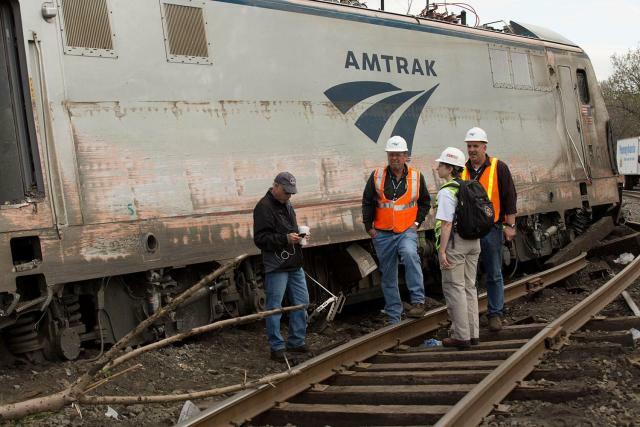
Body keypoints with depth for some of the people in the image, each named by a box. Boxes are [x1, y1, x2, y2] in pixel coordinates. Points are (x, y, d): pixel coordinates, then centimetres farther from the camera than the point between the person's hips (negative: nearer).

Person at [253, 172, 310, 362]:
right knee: (274, 307, 0)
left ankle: (296, 342, 24)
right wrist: (285, 239, -25)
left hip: (295, 265, 9)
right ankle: (277, 347, 9)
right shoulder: (264, 207, -12)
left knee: (302, 303, 12)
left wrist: (300, 236, 9)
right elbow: (260, 239, -17)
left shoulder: (287, 206, 16)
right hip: (276, 267, -9)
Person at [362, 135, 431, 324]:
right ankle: (393, 318, 17)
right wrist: (369, 227, 4)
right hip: (383, 234, 2)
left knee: (410, 254, -34)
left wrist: (417, 222, 3)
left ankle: (418, 301, -27)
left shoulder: (416, 176, 2)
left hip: (407, 231, -1)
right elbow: (367, 202, 7)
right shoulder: (377, 176, -1)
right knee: (388, 277, 7)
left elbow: (425, 202, 14)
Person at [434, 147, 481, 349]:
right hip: (473, 241, 8)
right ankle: (473, 333, 19)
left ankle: (461, 336, 3)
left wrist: (442, 251, -18)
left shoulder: (447, 192, -15)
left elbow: (447, 223, -20)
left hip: (454, 242, -8)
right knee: (469, 287, 14)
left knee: (454, 288, 0)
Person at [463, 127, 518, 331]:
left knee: (494, 274, 4)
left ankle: (495, 314, 13)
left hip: (491, 229, -3)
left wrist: (510, 225, -6)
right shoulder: (462, 170, 9)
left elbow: (510, 196, -1)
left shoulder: (498, 168, -1)